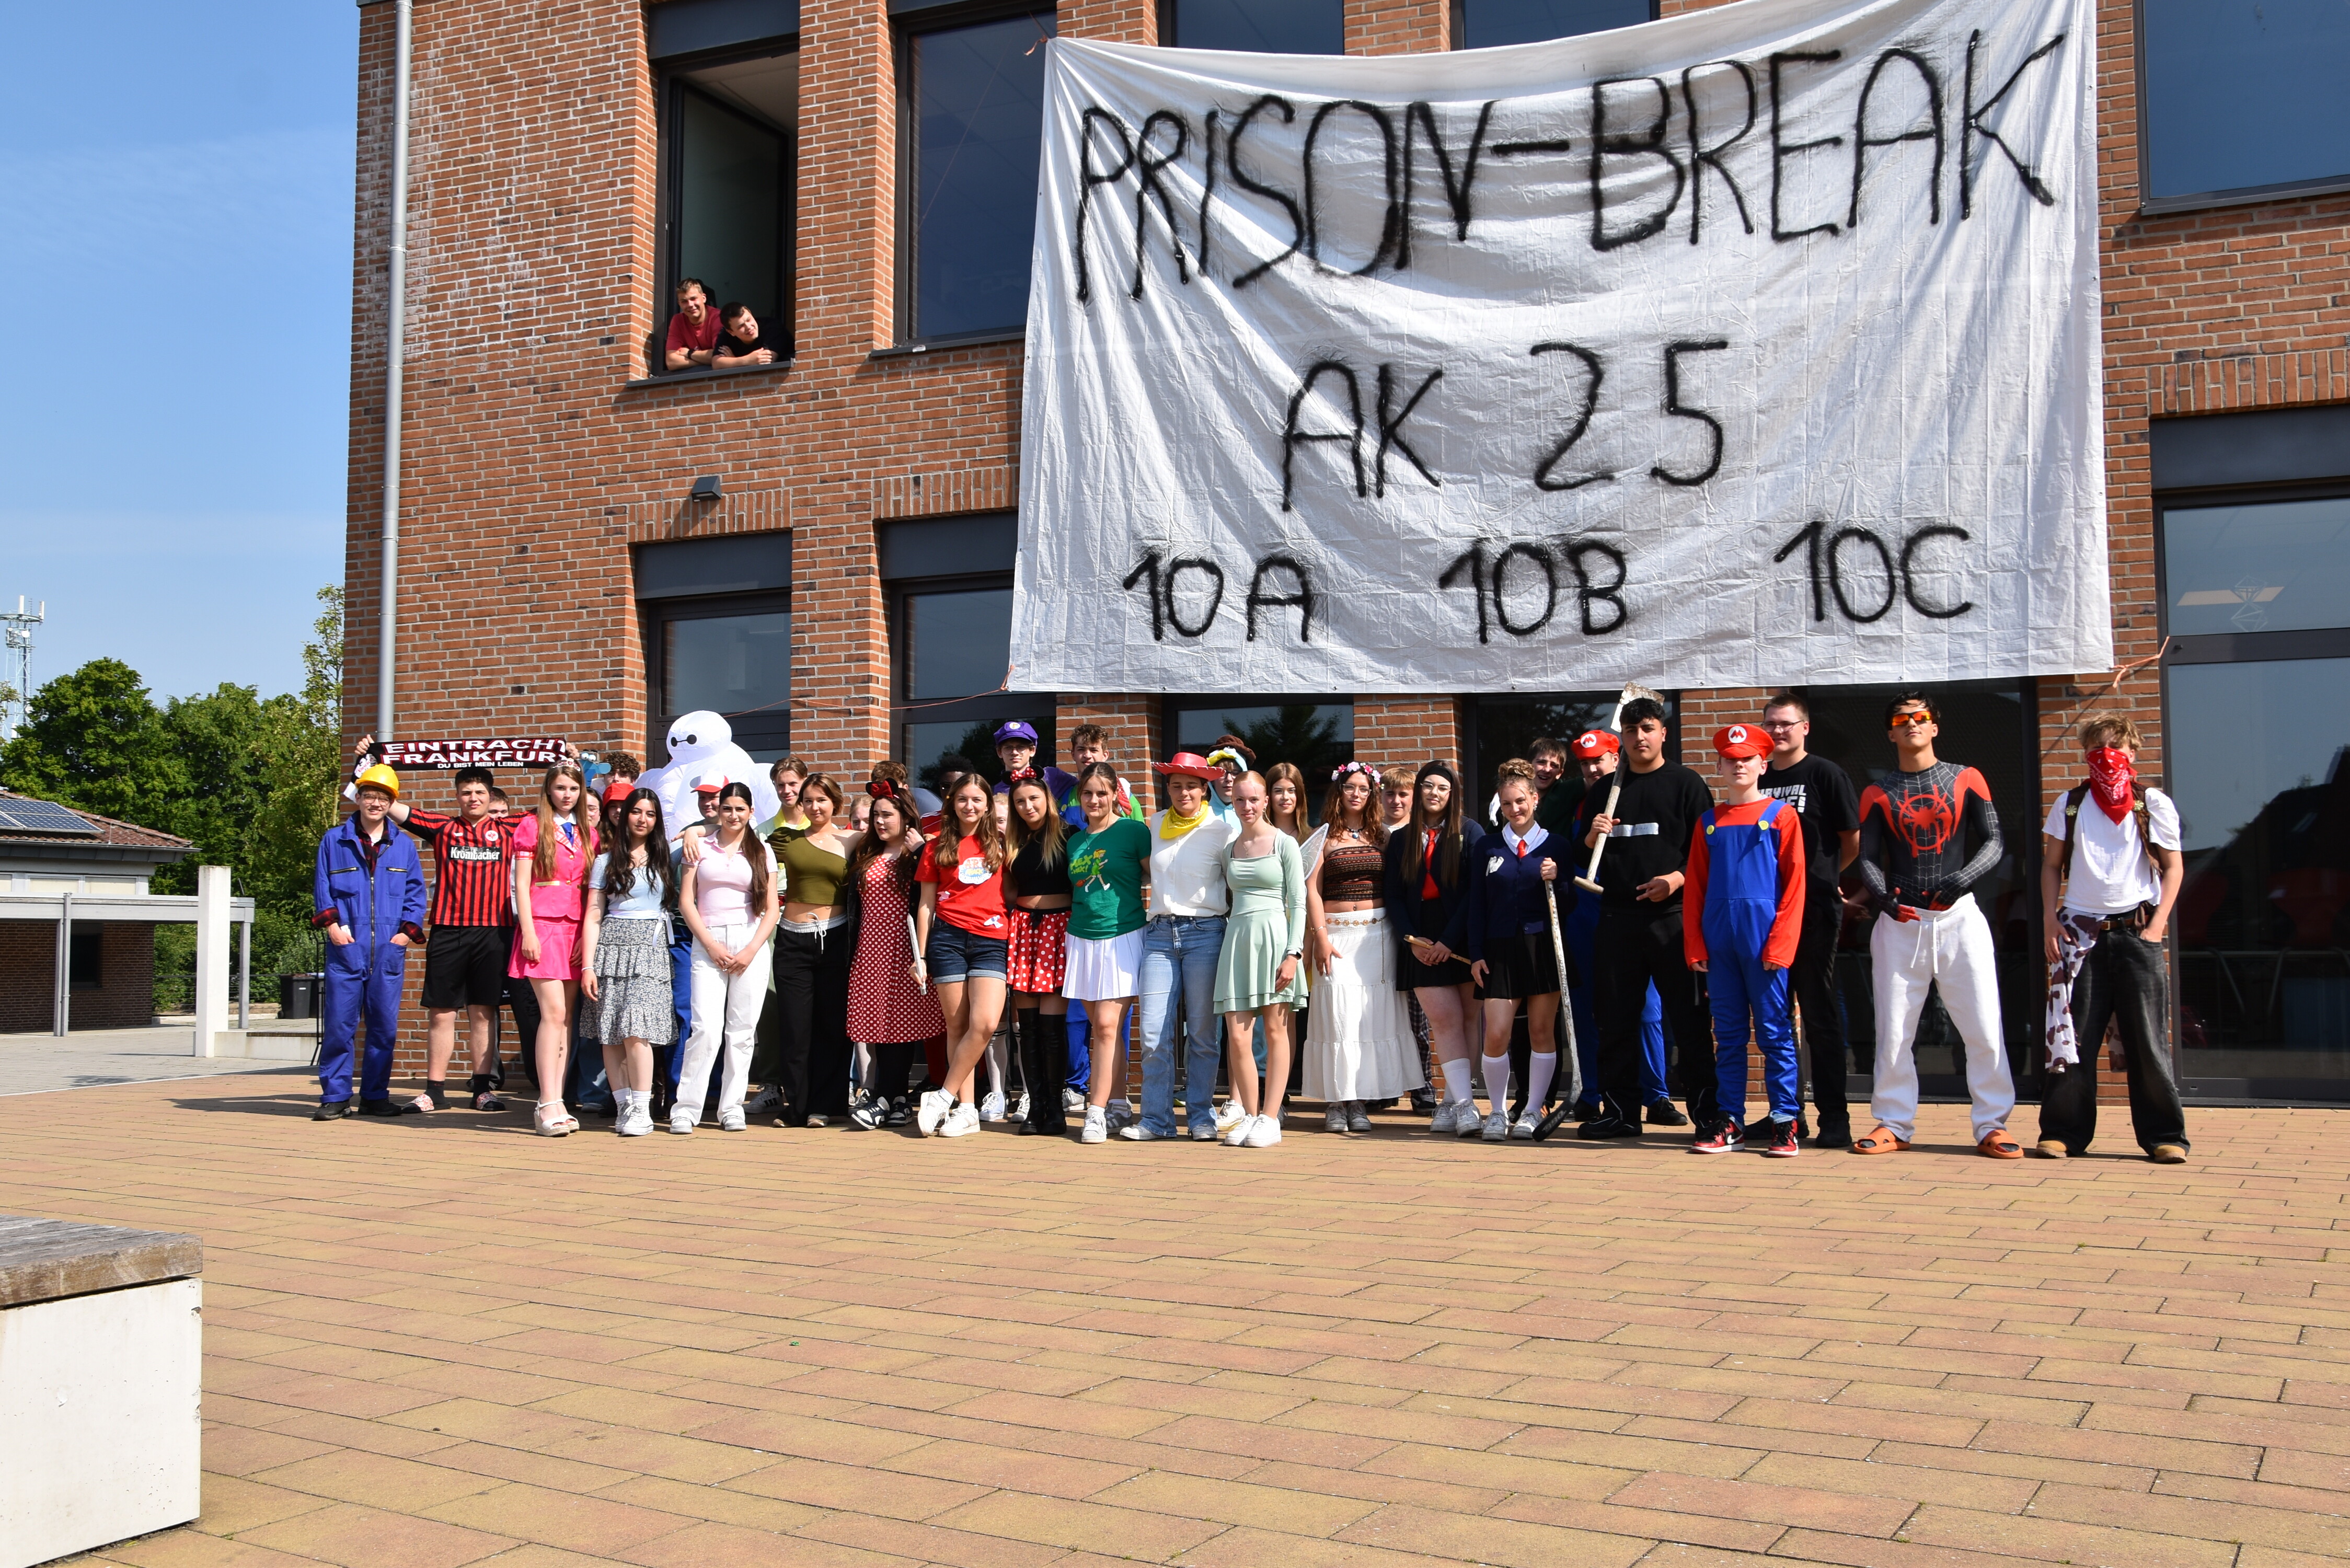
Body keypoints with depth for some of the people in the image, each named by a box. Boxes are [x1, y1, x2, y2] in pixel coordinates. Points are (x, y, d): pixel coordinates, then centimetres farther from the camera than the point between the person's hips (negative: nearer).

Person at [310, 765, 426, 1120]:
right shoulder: (334, 840, 10)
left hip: (389, 950, 2)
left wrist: (408, 930, -1)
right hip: (346, 947, -2)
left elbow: (415, 893, 12)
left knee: (385, 1026, 3)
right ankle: (335, 1097, 2)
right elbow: (321, 886, 8)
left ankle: (375, 1096, 12)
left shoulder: (404, 847, 13)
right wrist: (331, 922, -5)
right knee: (339, 1023, -4)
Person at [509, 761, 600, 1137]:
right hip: (542, 925, -5)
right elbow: (521, 883, -2)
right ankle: (548, 1105, -14)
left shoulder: (588, 832, 16)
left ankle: (554, 1103, 6)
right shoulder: (532, 826, 3)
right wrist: (528, 932, -10)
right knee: (554, 1012, -14)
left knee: (566, 1017, 3)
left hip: (577, 929, 5)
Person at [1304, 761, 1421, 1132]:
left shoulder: (1382, 835, 11)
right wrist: (1320, 936, -7)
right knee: (1337, 1014, -6)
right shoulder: (1325, 836, 5)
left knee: (1372, 1014, -2)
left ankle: (1360, 1102, 4)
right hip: (1336, 932, -2)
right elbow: (1312, 889, 1)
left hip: (1377, 933, 2)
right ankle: (1335, 1101, -1)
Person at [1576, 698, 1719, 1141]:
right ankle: (1619, 1111, 14)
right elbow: (1584, 855, 19)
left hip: (1672, 915, -4)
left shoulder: (1686, 784, 4)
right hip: (1617, 918, 4)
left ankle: (1708, 1112, 2)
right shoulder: (1605, 789, 15)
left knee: (1689, 1019, -4)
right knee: (1616, 1019, 6)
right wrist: (1592, 837, -2)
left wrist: (1679, 878, -15)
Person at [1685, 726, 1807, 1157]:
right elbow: (1695, 886, 12)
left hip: (1764, 940, -4)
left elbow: (1794, 883, -3)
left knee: (1774, 1032, -2)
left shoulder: (1781, 815, 2)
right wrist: (1695, 945, 2)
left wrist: (1780, 943, -11)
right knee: (1728, 1035, 8)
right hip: (1718, 942, 4)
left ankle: (1785, 1123, 4)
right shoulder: (1709, 822, 13)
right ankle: (1730, 1123, 12)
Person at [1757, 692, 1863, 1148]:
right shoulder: (1757, 781, 14)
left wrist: (1820, 874, 8)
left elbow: (1852, 841, 0)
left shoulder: (1825, 775, -2)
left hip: (1814, 910, -5)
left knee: (1820, 1015, -2)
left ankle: (1834, 1118, 3)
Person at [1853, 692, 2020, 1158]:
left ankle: (1991, 1127, 5)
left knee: (1984, 1029, -4)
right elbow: (1868, 857, 4)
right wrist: (1882, 895, -17)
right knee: (1893, 1032, 2)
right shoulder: (1877, 794, 10)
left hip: (1959, 917, -1)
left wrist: (1960, 880, -18)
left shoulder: (1967, 780, 7)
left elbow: (1994, 844, 0)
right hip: (1901, 923, 1)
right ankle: (1894, 1125, 13)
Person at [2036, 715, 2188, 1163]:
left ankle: (2165, 1135, 7)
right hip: (2080, 930, 2)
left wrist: (2157, 924, -5)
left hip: (2136, 929, -1)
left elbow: (2173, 866, 5)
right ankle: (2064, 1132, 8)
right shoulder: (2069, 804, 9)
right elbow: (2052, 865, 13)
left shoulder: (2154, 804, 4)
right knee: (2073, 1036, 2)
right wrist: (2049, 917, 1)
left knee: (2146, 1037, 0)